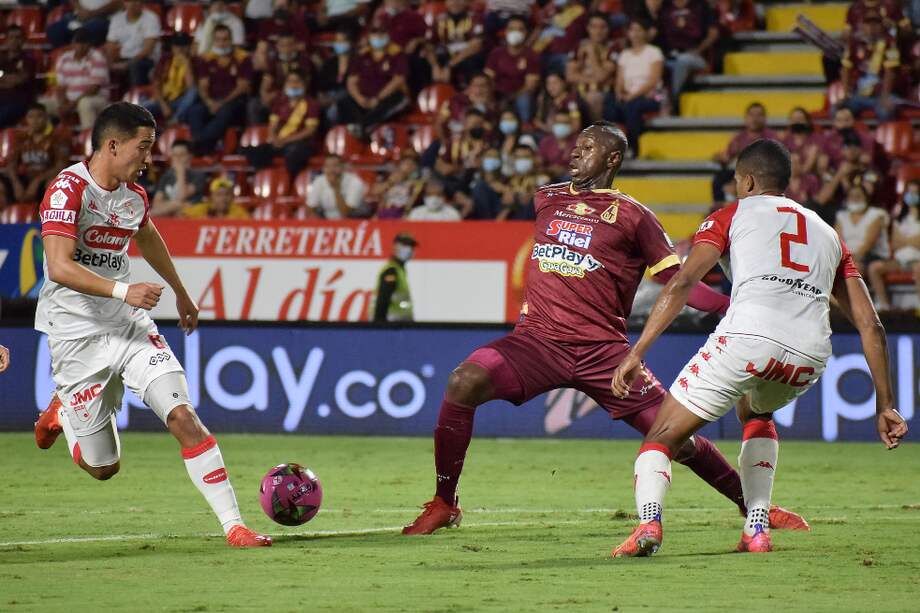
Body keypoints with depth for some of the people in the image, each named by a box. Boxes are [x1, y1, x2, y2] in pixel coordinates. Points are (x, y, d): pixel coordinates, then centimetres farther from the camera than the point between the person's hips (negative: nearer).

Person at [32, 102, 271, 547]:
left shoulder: (133, 195, 5)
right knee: (103, 468, 3)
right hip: (77, 337, -5)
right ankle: (62, 411, 37)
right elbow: (59, 267, -28)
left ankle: (233, 526, -14)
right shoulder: (68, 189, -17)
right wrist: (122, 290, -39)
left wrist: (181, 293, 41)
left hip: (129, 326, 5)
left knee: (183, 417, -15)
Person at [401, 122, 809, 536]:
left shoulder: (633, 217, 4)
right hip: (537, 339, 2)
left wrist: (735, 306, -10)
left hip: (602, 349, -2)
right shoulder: (546, 200, 15)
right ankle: (443, 505, -11)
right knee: (464, 382, -23)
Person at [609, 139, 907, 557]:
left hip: (748, 336, -4)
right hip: (811, 352, 4)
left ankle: (649, 521, -22)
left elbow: (682, 283, 4)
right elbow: (870, 325, 24)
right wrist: (885, 406, 26)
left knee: (663, 436, 7)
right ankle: (757, 528, 22)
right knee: (755, 413, 37)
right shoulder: (827, 233, 32)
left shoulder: (733, 216, 21)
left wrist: (636, 353, -1)